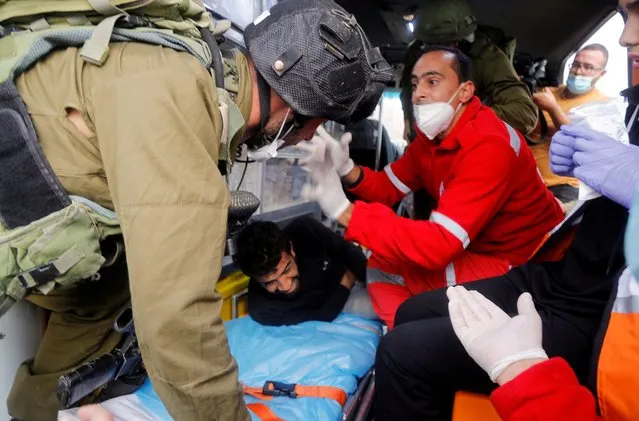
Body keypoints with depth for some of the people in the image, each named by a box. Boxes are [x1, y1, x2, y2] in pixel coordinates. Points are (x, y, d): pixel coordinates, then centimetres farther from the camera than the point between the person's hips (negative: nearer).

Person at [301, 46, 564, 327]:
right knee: (379, 259, 2)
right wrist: (347, 171, -19)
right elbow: (389, 187, 4)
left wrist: (344, 210, -39)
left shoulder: (489, 147, -29)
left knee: (385, 262, -18)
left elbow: (440, 245, -36)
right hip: (473, 246, 8)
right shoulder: (433, 132, -1)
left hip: (517, 263, -8)